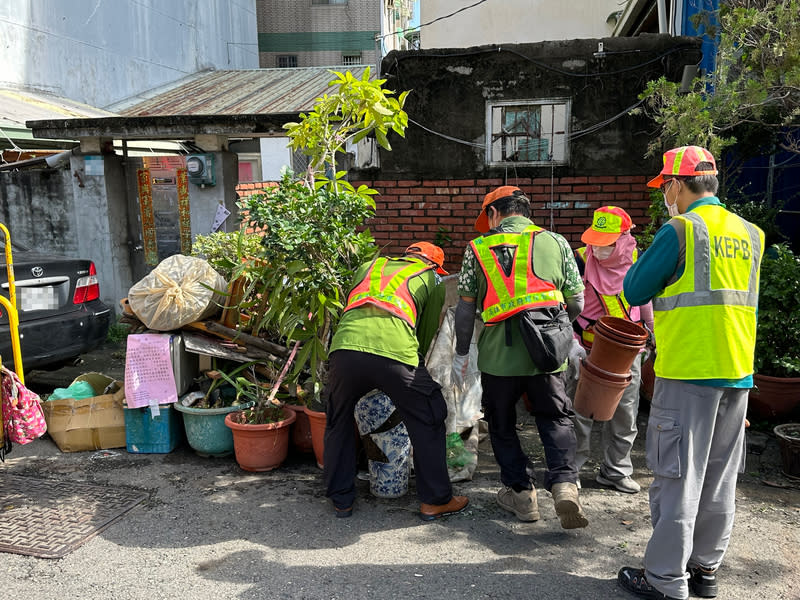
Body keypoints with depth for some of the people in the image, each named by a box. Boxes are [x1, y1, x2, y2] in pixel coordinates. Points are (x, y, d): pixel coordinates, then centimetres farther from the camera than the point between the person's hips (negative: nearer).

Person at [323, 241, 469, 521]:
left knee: (338, 423, 25)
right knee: (428, 423, 18)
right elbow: (429, 332, 25)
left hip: (346, 346, 3)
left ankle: (341, 500, 33)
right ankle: (435, 500, 27)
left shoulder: (369, 266, 34)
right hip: (395, 352, -3)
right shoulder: (432, 279, 25)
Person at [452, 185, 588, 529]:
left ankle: (521, 494, 22)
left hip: (498, 355, -1)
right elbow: (577, 303, 7)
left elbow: (465, 308, 4)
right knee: (556, 418, 16)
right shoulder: (555, 242, 7)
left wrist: (461, 353, 14)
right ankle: (564, 484, -2)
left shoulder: (478, 248, 4)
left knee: (502, 424, 18)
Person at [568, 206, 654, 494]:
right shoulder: (581, 261, -13)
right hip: (588, 350, -3)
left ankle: (616, 470, 26)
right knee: (579, 410, 2)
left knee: (625, 411, 10)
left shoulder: (636, 261, -2)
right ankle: (570, 468, 19)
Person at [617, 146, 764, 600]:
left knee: (678, 477, 1)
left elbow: (634, 291, -5)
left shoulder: (681, 230, -9)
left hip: (688, 373, -7)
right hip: (739, 374, 7)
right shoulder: (750, 234, 11)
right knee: (720, 479, 15)